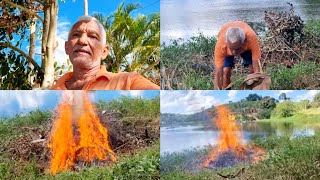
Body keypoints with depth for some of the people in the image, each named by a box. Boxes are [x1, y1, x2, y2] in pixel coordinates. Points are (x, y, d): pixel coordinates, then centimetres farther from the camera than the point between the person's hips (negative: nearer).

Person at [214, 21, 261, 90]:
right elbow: (218, 74, -42)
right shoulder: (221, 43, -44)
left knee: (253, 70, -14)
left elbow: (256, 68, -42)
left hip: (247, 46, 1)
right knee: (225, 72, -17)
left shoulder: (252, 38, -45)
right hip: (226, 49, 0)